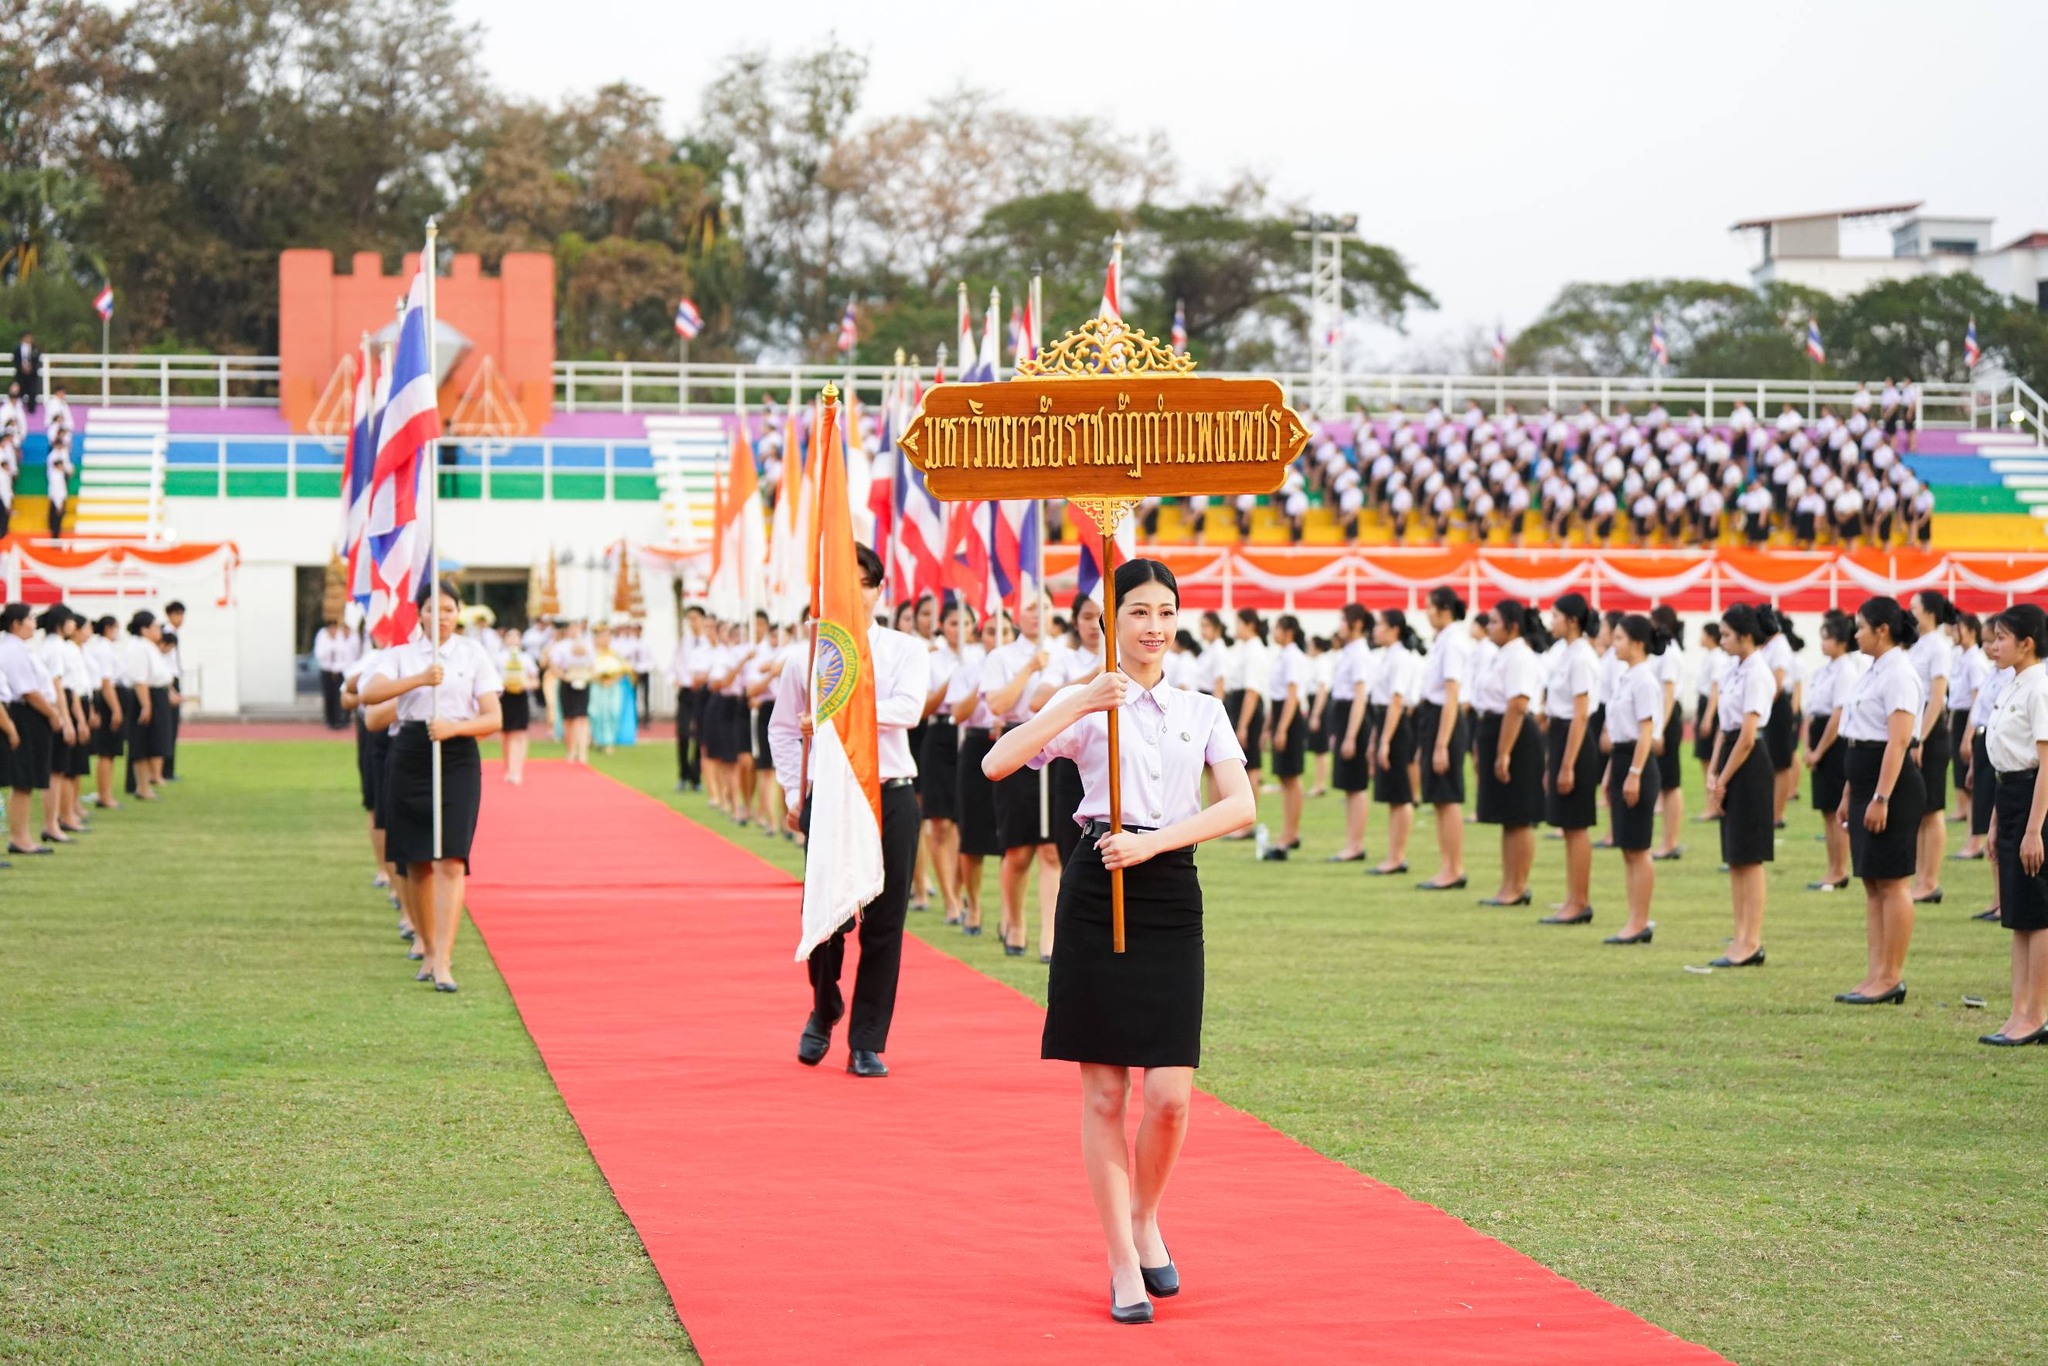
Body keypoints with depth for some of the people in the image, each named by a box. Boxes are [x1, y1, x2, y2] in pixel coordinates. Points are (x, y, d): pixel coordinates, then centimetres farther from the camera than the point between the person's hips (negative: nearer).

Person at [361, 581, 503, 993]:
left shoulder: (473, 654, 6)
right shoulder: (400, 654, 6)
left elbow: (494, 718, 1)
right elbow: (370, 693, -13)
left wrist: (454, 727, -17)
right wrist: (419, 679, -26)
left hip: (458, 758, -1)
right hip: (410, 755, 1)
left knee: (450, 861, -14)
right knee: (418, 862, 7)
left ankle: (443, 961, -19)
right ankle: (429, 949, 23)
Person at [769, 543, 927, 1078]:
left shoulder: (906, 651, 6)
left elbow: (908, 708, -12)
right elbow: (783, 729, 11)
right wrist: (794, 795, 1)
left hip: (891, 797, 0)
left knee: (884, 924, 0)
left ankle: (867, 1043, 10)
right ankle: (823, 1013, 26)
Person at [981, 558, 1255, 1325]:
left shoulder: (1203, 711, 11)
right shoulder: (1085, 703, 3)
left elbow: (1242, 805, -2)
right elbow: (997, 764, -11)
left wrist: (1153, 843, -14)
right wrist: (1081, 706, -18)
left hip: (1171, 893, 2)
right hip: (1098, 890, -2)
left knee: (1170, 1094, -6)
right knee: (1103, 1093, 0)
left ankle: (1145, 1219, 22)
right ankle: (1123, 1263, 8)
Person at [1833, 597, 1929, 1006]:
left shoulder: (1899, 674, -14)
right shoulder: (1874, 672, 15)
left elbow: (1897, 741, -21)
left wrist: (1881, 798, -25)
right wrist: (1850, 794, 20)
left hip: (1893, 784, -10)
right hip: (1867, 784, 10)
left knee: (1891, 882, -5)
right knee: (1872, 883, 10)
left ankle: (1891, 978, -2)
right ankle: (1876, 975, 12)